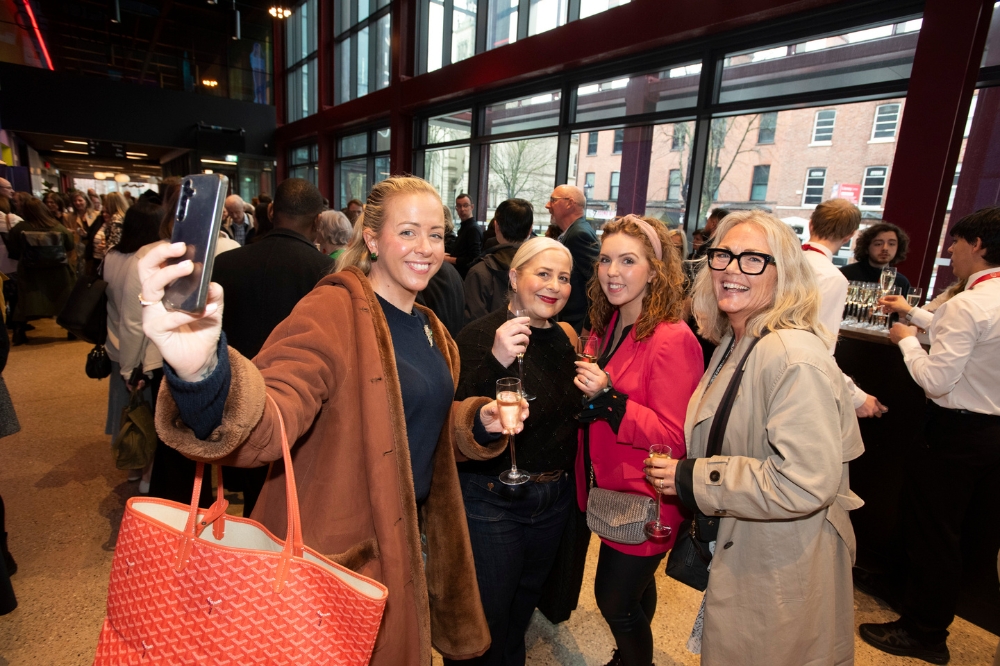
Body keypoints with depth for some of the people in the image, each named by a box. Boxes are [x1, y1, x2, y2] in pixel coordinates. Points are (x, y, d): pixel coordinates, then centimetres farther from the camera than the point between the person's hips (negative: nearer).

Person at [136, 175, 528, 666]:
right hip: (340, 551, -7)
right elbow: (269, 423, -35)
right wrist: (202, 372, -56)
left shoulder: (427, 328, 4)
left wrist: (478, 421, -4)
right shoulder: (332, 312, -21)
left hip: (409, 540, 7)